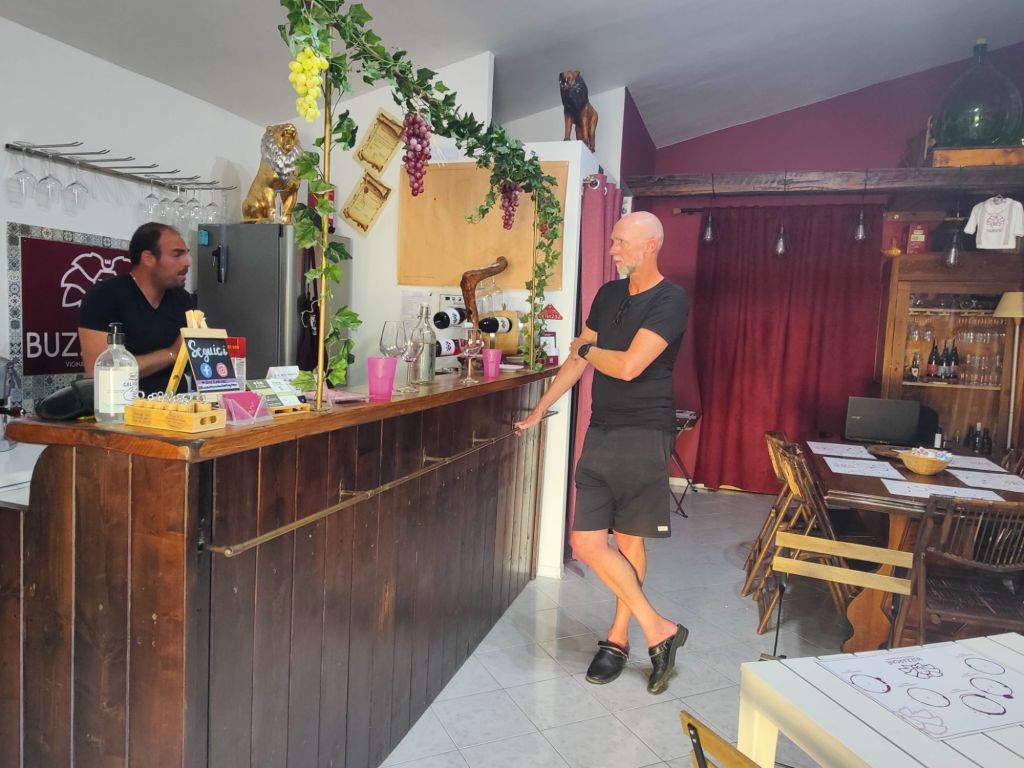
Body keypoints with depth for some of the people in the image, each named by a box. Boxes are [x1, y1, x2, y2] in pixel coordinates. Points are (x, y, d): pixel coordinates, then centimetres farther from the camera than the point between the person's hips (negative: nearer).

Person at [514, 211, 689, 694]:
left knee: (628, 539, 4)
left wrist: (585, 348, 0)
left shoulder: (670, 300, -8)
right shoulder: (609, 294, 14)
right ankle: (657, 630, 14)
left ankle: (619, 637, 21)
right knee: (586, 541, 0)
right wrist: (538, 411, 19)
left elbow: (628, 366, -19)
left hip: (644, 436, -6)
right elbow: (578, 360, 18)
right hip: (601, 434, 6)